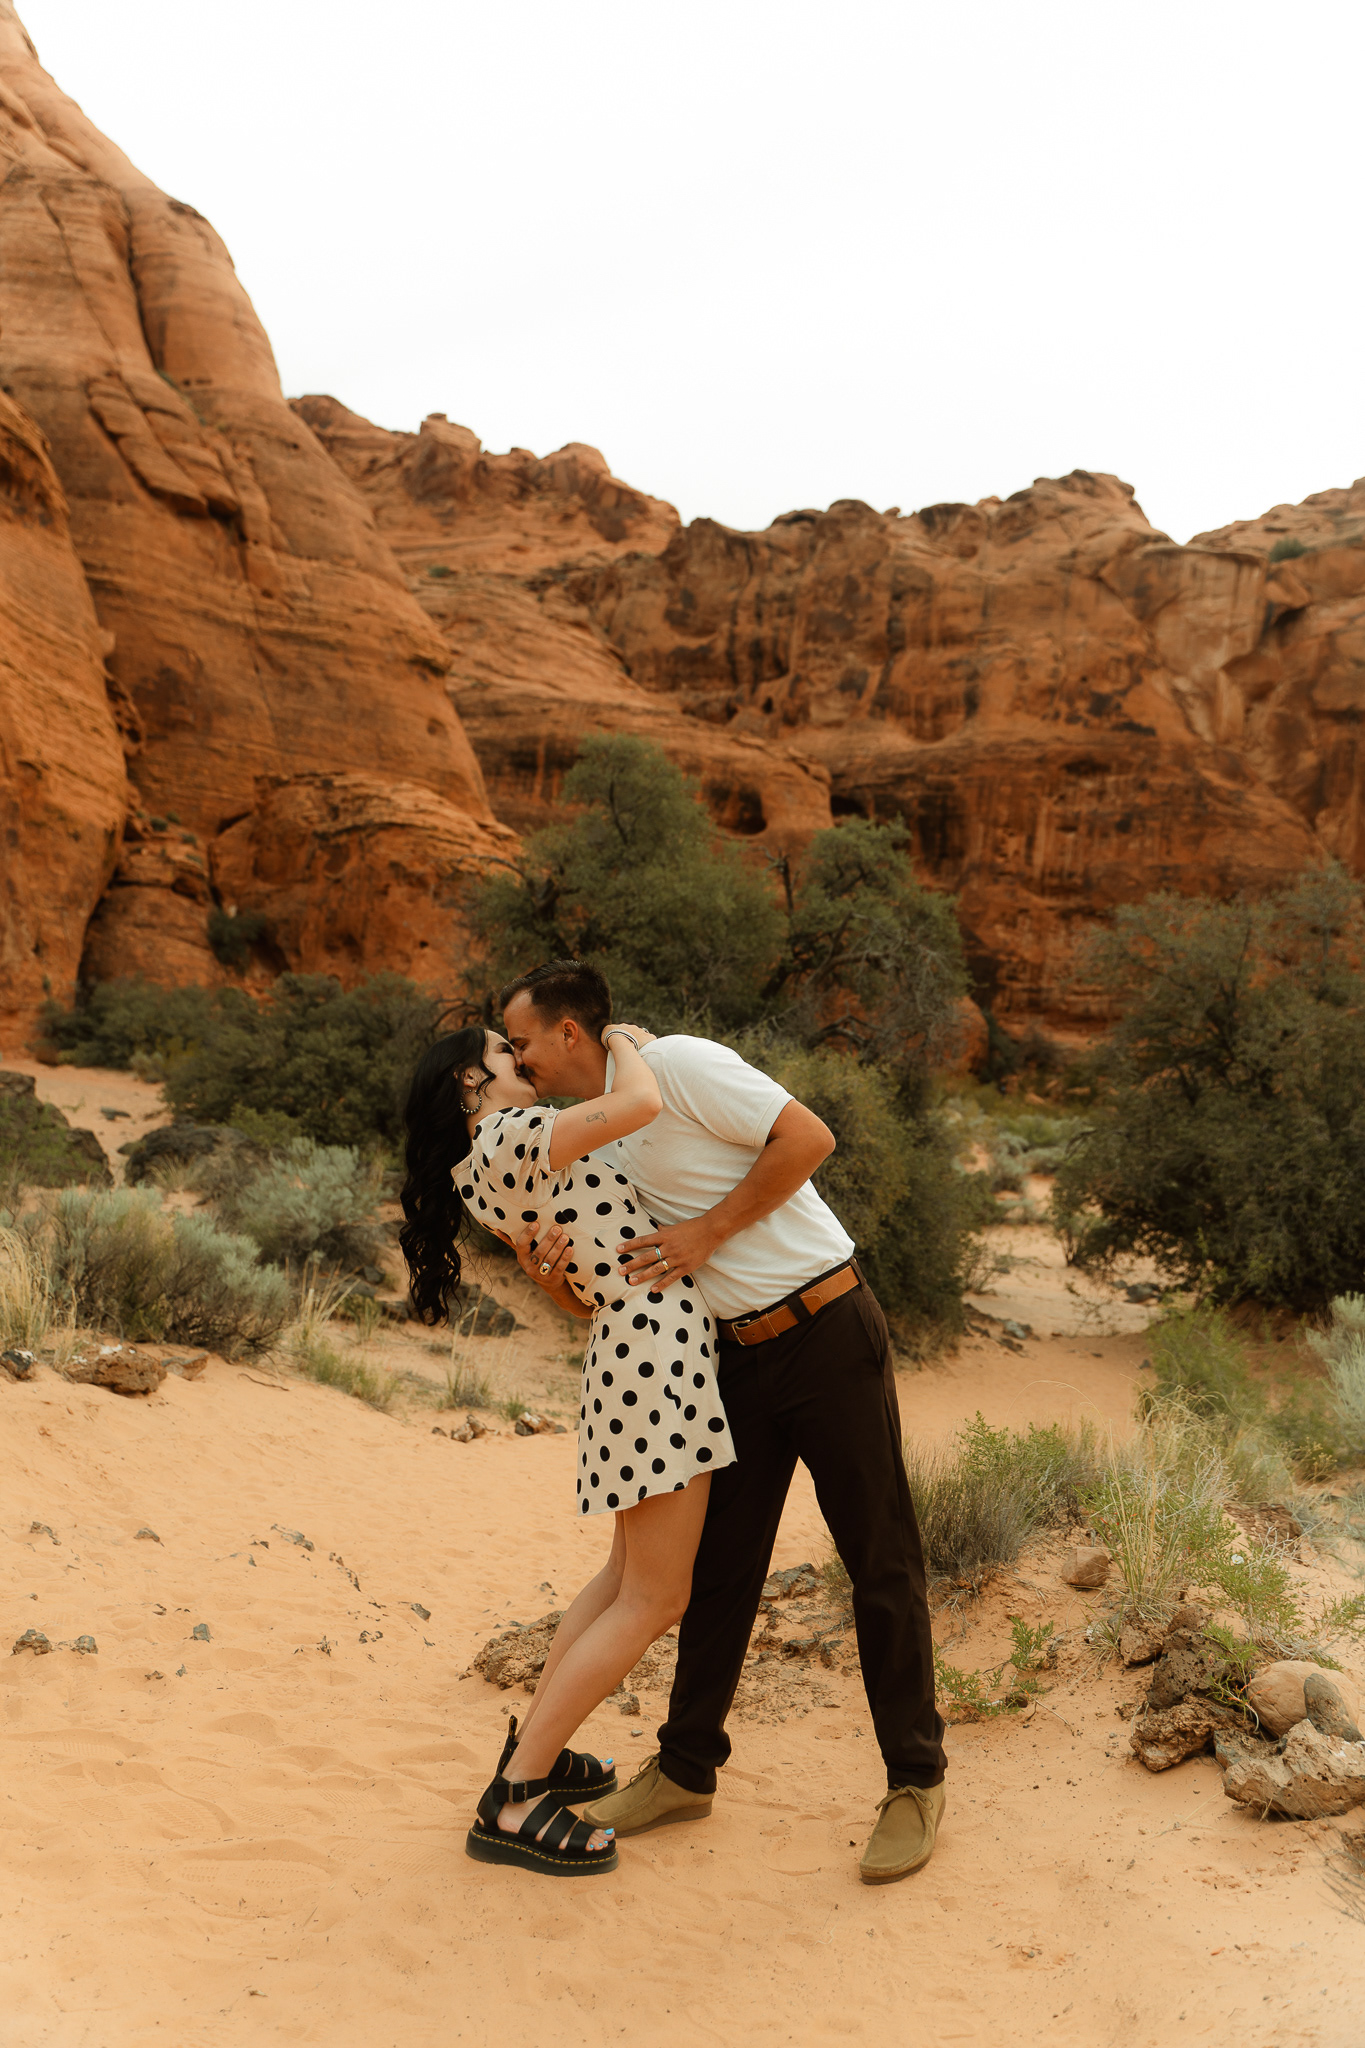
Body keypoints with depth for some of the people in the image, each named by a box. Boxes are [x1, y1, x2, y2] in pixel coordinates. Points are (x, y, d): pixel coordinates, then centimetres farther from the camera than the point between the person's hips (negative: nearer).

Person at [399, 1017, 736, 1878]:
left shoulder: (509, 1154, 16)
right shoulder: (507, 1134, -13)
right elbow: (641, 1103, -23)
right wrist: (621, 1042, -5)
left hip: (645, 1346, 10)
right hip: (654, 1343, -10)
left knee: (631, 1576, 22)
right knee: (652, 1601, -4)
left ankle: (536, 1752, 30)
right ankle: (512, 1803, 2)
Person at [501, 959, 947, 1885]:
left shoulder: (676, 1064, -11)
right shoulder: (593, 1146, 12)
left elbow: (809, 1136, -18)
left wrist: (706, 1231, -15)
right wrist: (552, 1272, -11)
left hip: (827, 1331, -8)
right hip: (738, 1356, 8)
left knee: (882, 1563, 2)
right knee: (718, 1563, 14)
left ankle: (916, 1784, 15)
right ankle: (687, 1769, 28)